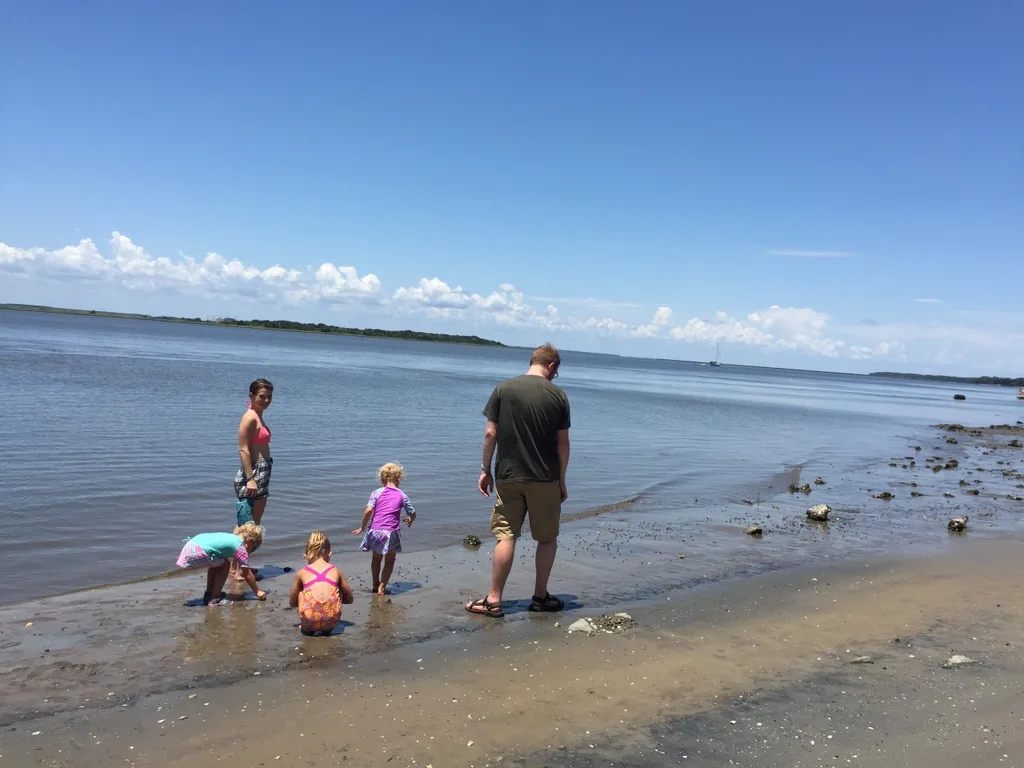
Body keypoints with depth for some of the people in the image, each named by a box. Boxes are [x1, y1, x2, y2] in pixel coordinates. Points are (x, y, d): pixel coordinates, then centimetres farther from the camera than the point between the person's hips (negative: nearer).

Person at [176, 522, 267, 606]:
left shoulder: (232, 538, 22)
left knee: (216, 565, 27)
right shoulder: (240, 548, -1)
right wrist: (258, 592, 13)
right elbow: (247, 574, 3)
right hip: (198, 551, -9)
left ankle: (209, 594, 35)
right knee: (225, 566, 5)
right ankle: (214, 598, 7)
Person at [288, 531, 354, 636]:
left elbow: (292, 603, 28)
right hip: (332, 620, 0)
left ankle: (306, 628, 19)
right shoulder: (336, 571, 16)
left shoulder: (302, 573, 15)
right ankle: (327, 629, 21)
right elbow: (349, 599, 27)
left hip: (309, 621, 0)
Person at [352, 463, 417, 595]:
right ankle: (382, 587, 13)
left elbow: (368, 510, -12)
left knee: (376, 558, 24)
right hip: (391, 532, -1)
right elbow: (413, 513, 8)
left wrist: (362, 527, -1)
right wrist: (410, 521, 31)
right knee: (389, 560, 18)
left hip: (375, 530, 1)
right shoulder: (402, 495, 3)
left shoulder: (377, 492, 0)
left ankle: (375, 585, 35)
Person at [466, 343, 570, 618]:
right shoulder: (558, 395, -3)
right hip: (546, 479, 0)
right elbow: (563, 443, -1)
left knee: (506, 537, 6)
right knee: (547, 538, 14)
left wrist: (485, 469, 6)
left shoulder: (504, 389, -2)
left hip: (508, 477, 1)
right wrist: (562, 481, 8)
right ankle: (540, 596, 20)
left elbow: (490, 434, -3)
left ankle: (494, 600, 7)